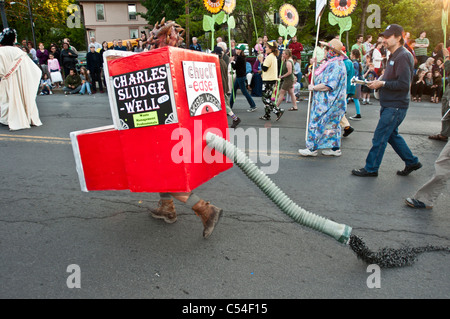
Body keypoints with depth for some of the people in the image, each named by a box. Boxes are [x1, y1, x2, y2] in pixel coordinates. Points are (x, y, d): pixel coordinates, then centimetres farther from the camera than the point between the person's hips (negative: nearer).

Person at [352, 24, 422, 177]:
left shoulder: (403, 56, -15)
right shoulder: (394, 56, 16)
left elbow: (404, 84, -22)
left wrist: (382, 84, -18)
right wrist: (378, 82, 6)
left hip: (396, 106, -10)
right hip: (389, 104, 10)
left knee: (379, 137, -4)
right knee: (392, 135, 18)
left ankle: (371, 168, 7)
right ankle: (412, 162, 30)